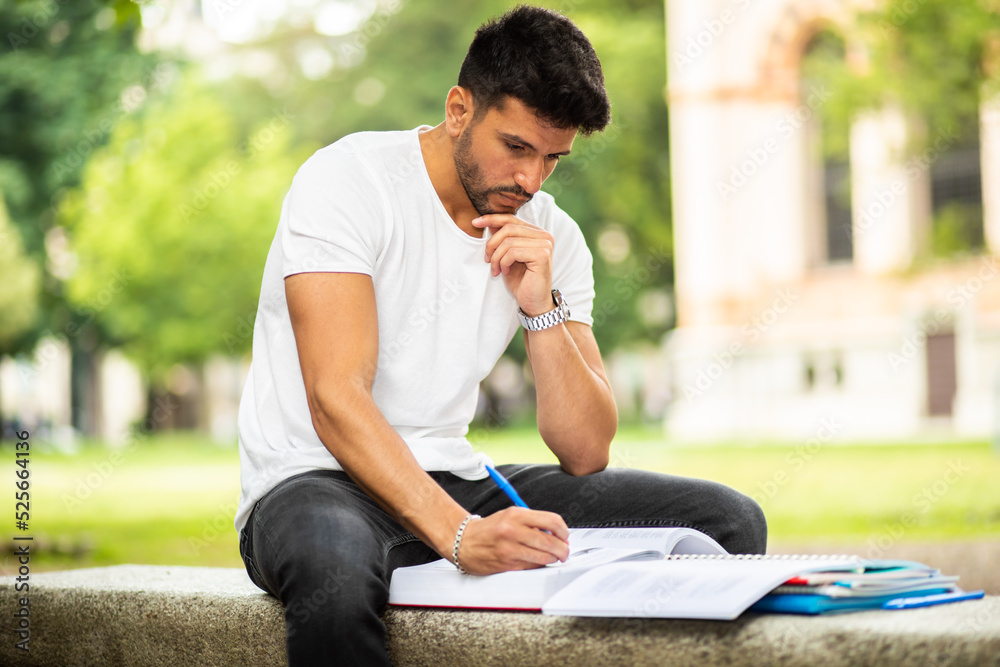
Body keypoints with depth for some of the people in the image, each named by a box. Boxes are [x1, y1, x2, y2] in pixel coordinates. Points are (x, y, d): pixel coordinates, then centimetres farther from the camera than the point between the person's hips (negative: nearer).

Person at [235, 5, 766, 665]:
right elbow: (336, 400, -23)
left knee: (727, 518, -9)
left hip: (455, 484, 5)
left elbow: (585, 453, 1)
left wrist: (541, 307, -14)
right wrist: (460, 534, -36)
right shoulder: (348, 182, -11)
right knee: (336, 563, -44)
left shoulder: (551, 237, 6)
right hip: (316, 482, -5)